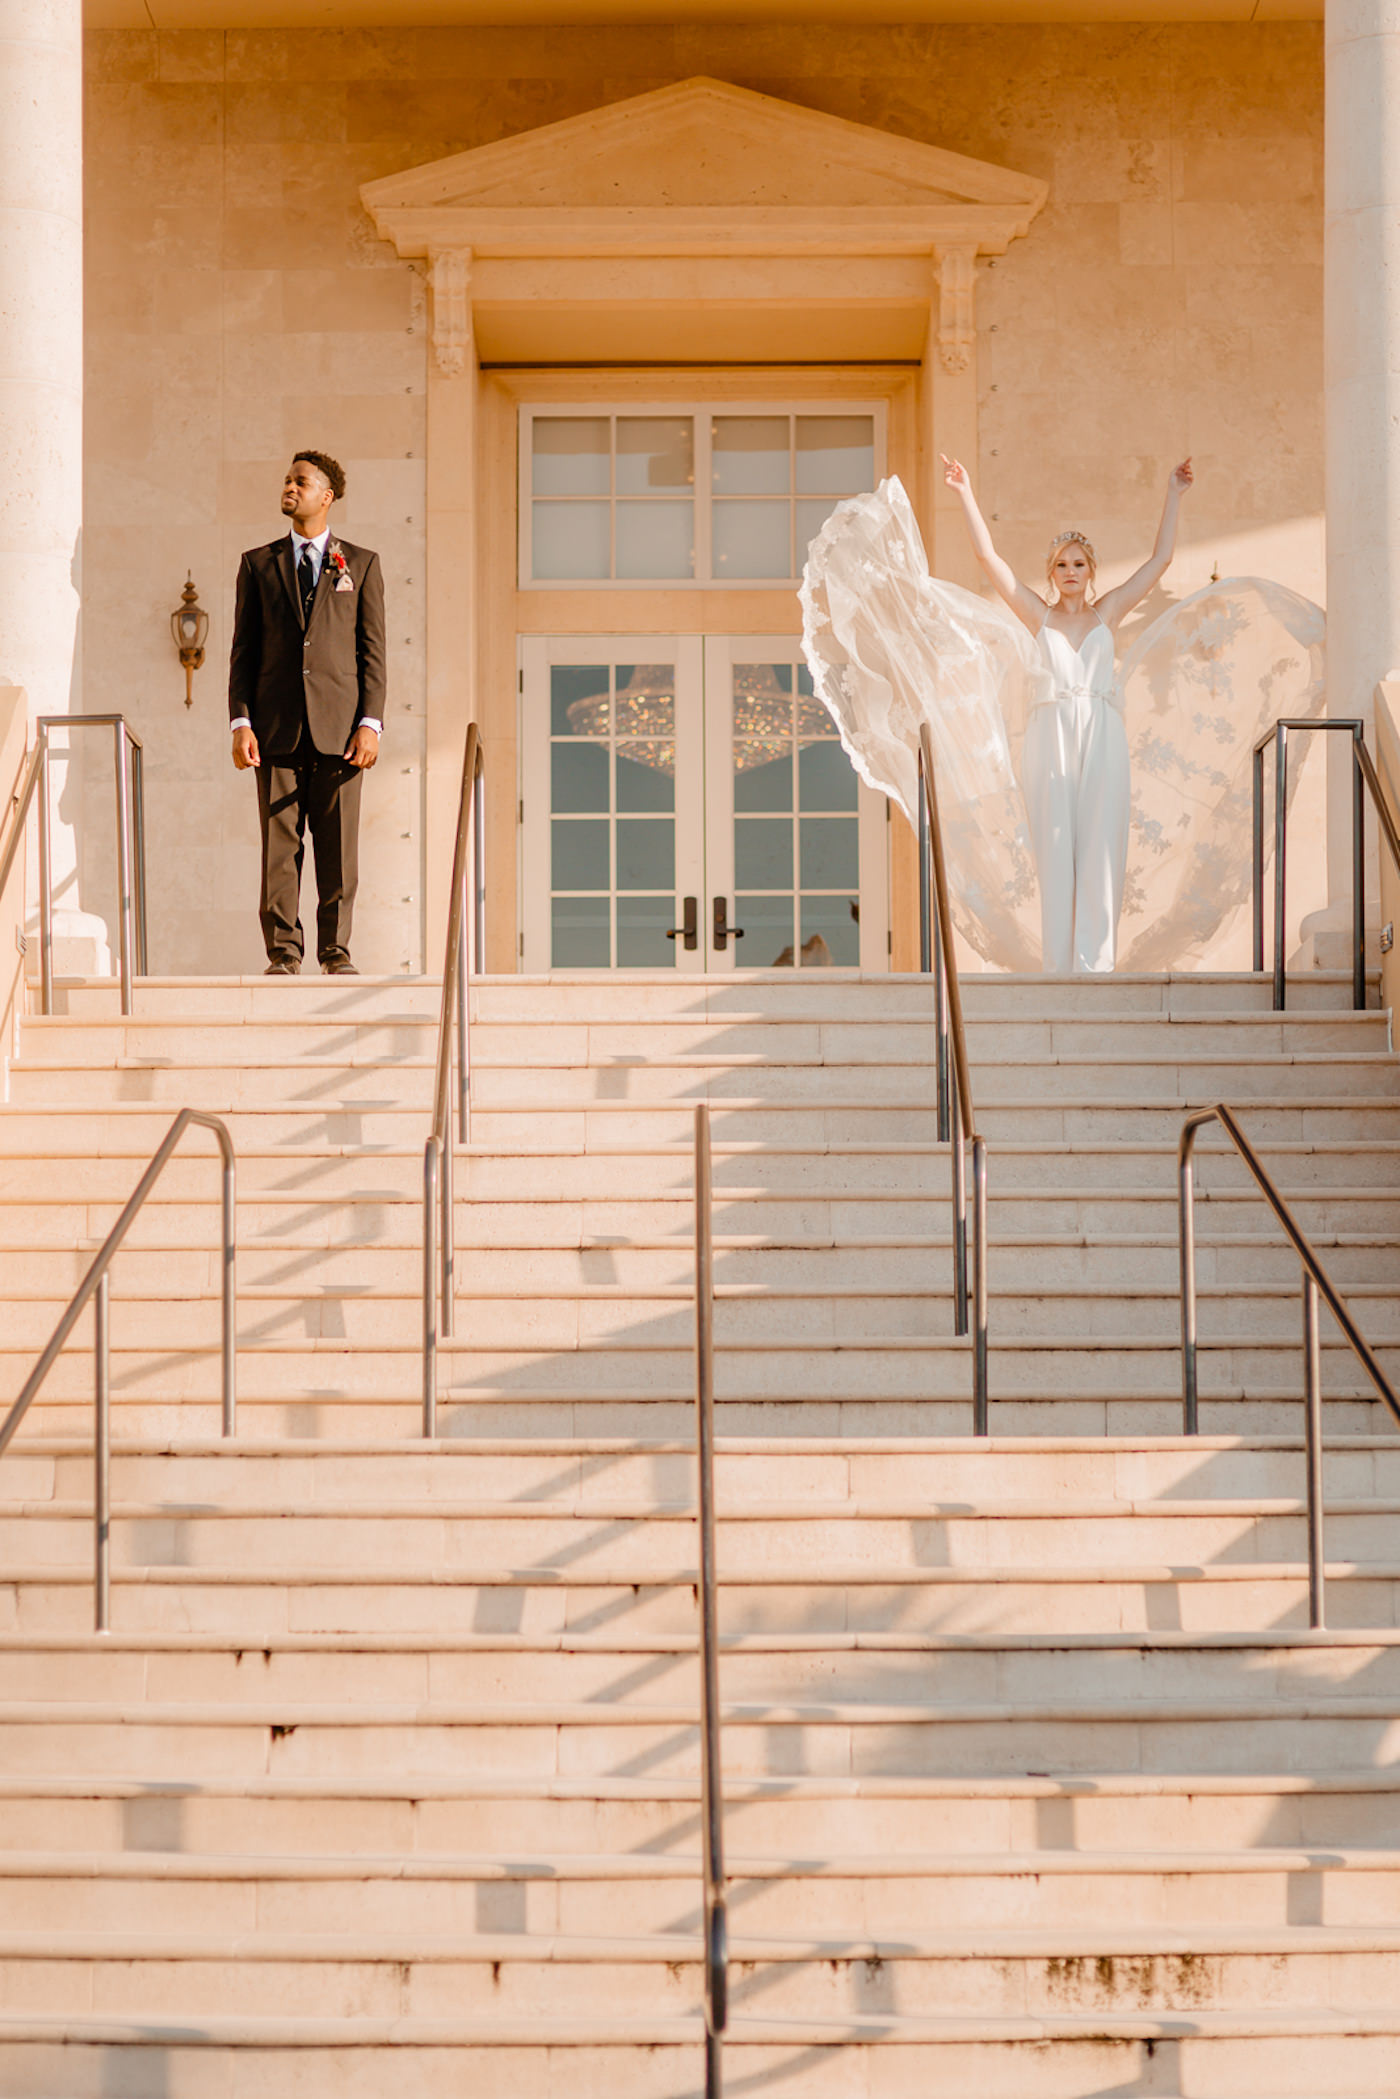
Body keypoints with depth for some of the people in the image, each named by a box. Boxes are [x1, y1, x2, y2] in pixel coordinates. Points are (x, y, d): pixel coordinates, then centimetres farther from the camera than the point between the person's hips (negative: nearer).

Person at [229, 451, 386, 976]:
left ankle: (336, 952, 8)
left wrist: (370, 723, -5)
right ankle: (283, 954, 4)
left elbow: (373, 652, 5)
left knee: (339, 848, -1)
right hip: (277, 727, 1)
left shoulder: (362, 565, 10)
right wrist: (240, 723, -2)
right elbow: (243, 651, 9)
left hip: (338, 727, -1)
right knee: (278, 847, -1)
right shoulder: (257, 564, 12)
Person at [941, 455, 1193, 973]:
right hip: (1050, 739, 0)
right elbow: (988, 556, 7)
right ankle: (1058, 963, 0)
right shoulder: (1039, 615, 10)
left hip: (1102, 738, 0)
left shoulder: (1108, 612, 11)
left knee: (1100, 849, -5)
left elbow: (1161, 559, 11)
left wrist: (1173, 497, 9)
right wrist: (965, 495, 3)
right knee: (1055, 852, -1)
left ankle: (1095, 959, -7)